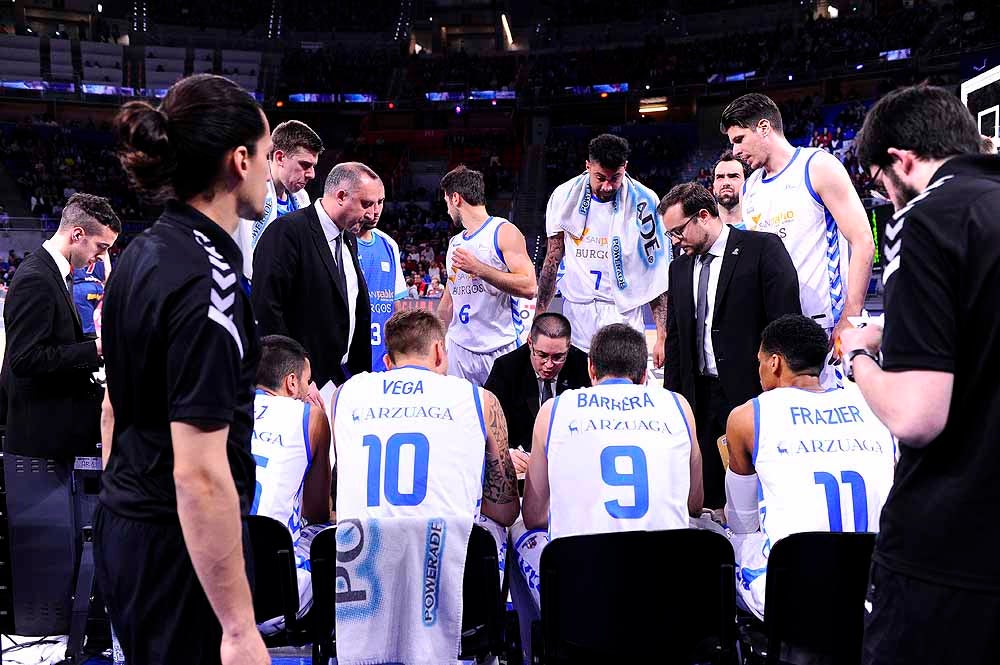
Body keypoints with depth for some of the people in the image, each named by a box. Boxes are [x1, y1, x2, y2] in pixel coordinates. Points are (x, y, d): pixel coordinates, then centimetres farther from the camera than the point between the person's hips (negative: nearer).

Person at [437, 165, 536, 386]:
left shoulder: (504, 232, -5)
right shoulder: (455, 243, 16)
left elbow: (528, 287, -17)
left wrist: (477, 268, -19)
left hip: (498, 350, -6)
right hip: (458, 350, 6)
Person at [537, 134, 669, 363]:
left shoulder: (643, 202, -8)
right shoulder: (565, 196, 0)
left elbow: (658, 274, -6)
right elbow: (553, 260, 10)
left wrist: (662, 337, -10)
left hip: (623, 315, -2)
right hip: (575, 313, 2)